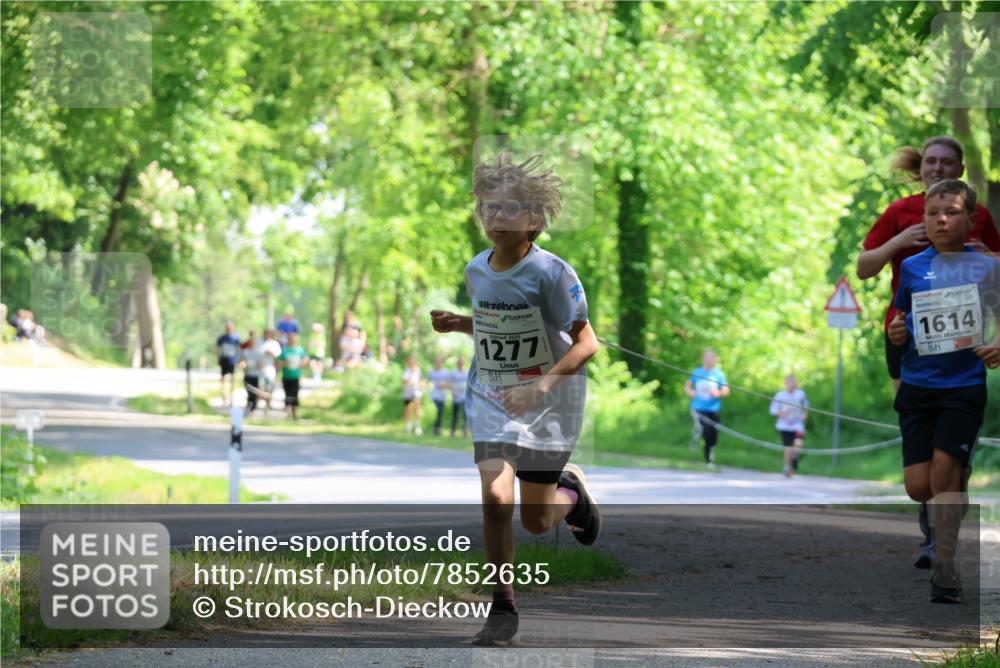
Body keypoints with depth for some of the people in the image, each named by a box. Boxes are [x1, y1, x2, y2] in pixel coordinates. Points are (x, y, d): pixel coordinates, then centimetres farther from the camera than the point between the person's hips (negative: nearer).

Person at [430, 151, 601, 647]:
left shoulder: (551, 273, -18)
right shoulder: (477, 271, -1)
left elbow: (585, 343, -18)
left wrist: (542, 386, -31)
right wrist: (456, 324, -3)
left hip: (549, 403, -3)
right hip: (492, 399, 3)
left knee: (536, 521, 6)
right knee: (495, 499, -17)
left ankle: (570, 490, 43)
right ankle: (503, 610, -4)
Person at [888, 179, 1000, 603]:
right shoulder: (912, 268, 6)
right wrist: (895, 334, -5)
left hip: (964, 383, -3)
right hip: (917, 384, 3)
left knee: (944, 466, -15)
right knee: (918, 485, -2)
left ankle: (944, 567, -6)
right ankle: (946, 518, 32)